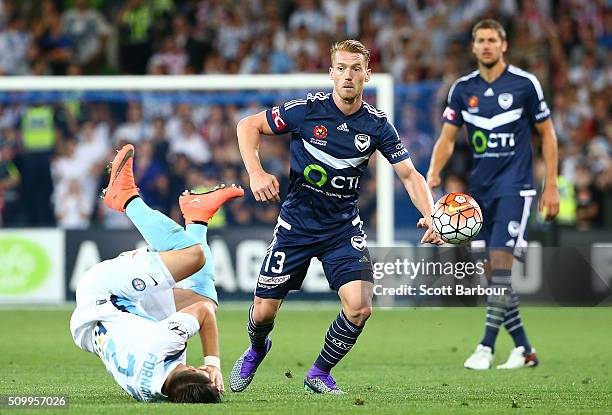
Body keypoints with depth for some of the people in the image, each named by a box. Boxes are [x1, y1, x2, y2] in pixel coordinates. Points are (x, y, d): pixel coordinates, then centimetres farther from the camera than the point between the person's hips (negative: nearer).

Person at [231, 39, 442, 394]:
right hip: (297, 224, -1)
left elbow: (410, 175, -2)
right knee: (263, 312, 1)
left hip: (344, 228, 1)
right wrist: (256, 173, -19)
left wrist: (430, 216, -18)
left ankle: (320, 373, 8)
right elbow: (248, 126, -4)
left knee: (360, 307, -18)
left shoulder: (378, 125, -6)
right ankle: (257, 350, 40)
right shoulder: (308, 109, -12)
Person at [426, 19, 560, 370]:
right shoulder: (463, 89, 6)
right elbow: (448, 137, 6)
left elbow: (547, 133, 1)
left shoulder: (525, 84, -5)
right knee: (491, 272, 4)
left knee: (500, 264, -15)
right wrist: (434, 173, -12)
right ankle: (524, 350, 14)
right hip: (481, 190, 5)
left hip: (514, 188, -5)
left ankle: (486, 348, -12)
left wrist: (551, 186, -2)